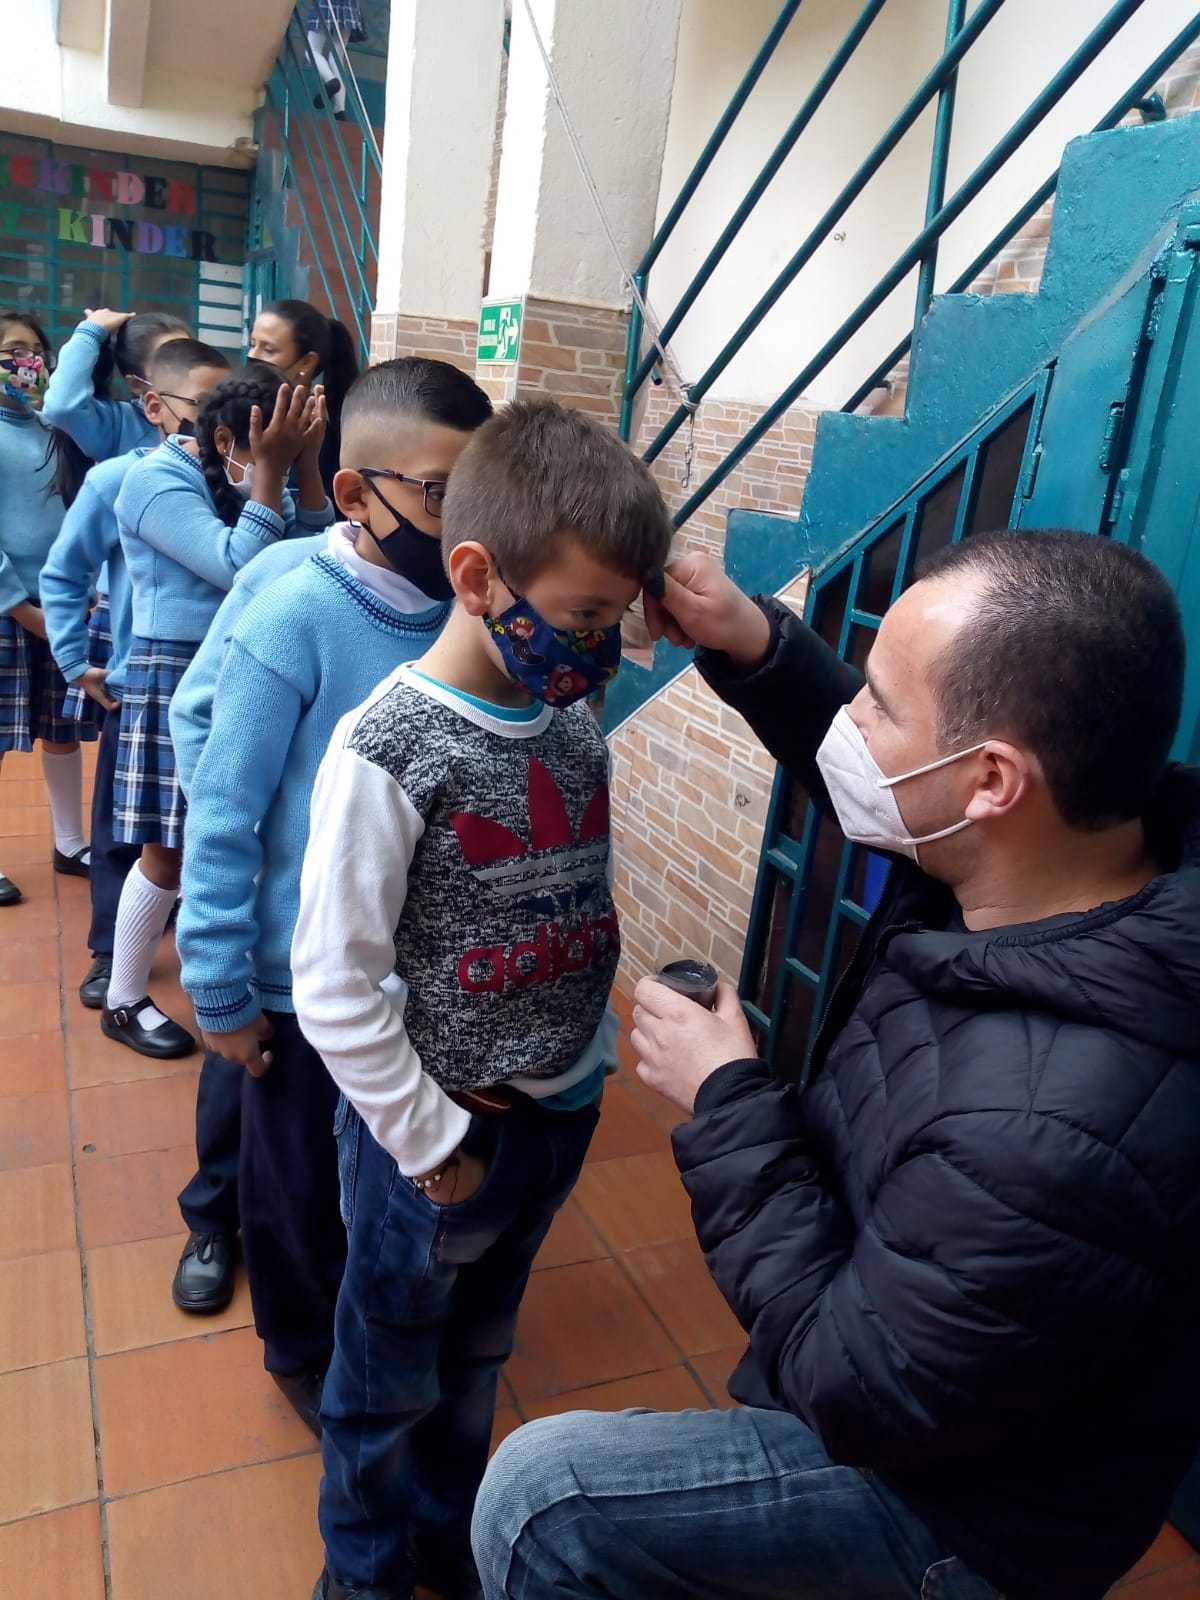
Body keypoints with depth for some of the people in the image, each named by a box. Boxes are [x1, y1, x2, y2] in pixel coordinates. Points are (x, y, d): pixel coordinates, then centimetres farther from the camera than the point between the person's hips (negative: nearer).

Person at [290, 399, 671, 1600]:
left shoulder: (575, 718, -4)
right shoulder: (389, 750, -22)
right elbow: (332, 984, -18)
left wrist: (593, 1053, 7)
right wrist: (429, 1142, -12)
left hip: (562, 1109, 5)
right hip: (442, 1130, -5)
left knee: (476, 1352, 27)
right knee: (390, 1377, 19)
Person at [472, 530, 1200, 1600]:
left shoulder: (1051, 1133, -43)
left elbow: (854, 1392, -27)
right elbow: (876, 776, 1)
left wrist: (724, 1102, -22)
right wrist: (757, 648, -13)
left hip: (961, 1503, -7)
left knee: (539, 1501, -9)